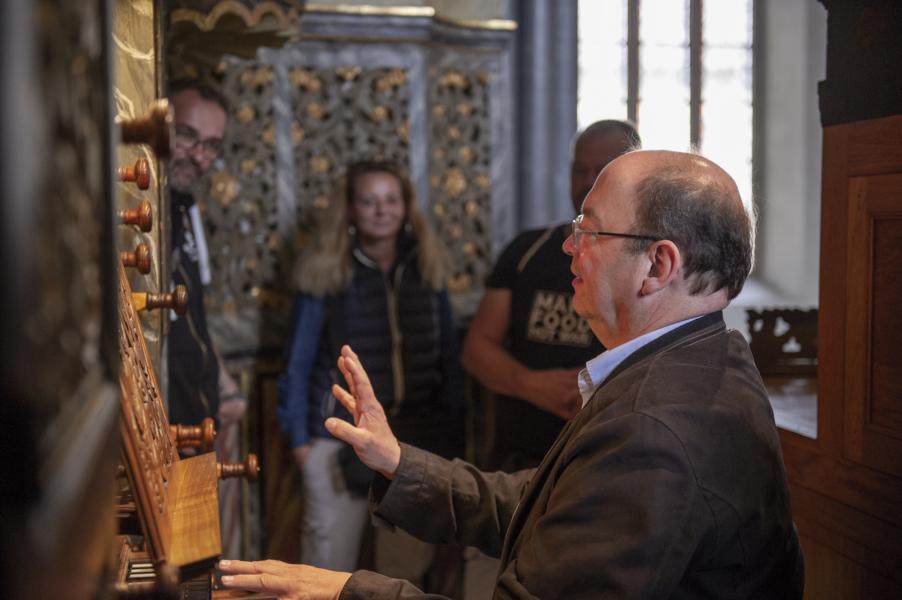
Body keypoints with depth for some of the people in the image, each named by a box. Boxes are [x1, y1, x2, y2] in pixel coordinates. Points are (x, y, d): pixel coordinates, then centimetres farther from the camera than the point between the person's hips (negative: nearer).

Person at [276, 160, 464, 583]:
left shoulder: (427, 270, 3)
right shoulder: (326, 274, -6)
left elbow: (448, 357, 7)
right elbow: (298, 363, -2)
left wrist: (454, 435, 6)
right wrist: (299, 438, -5)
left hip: (417, 438, 3)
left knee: (409, 567, 15)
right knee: (329, 563, 6)